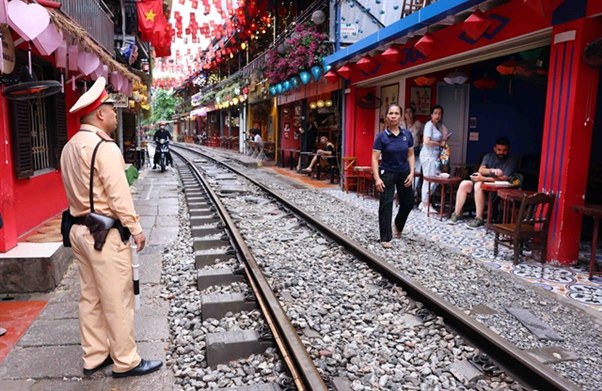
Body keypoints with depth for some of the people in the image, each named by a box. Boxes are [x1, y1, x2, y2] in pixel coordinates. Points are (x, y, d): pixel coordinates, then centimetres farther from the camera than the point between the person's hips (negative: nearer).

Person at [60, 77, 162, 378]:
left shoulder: (70, 147, 11)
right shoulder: (104, 146, -17)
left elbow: (77, 191, 13)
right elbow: (119, 195, -19)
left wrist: (83, 218, 17)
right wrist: (135, 228, -12)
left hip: (80, 228, 9)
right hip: (104, 232, -9)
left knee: (90, 297, 15)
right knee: (117, 299, 1)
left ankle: (94, 357, 26)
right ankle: (126, 361, 12)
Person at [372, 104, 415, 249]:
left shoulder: (407, 134, -1)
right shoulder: (382, 136, -10)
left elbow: (410, 155, 5)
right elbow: (375, 158, -12)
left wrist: (411, 173, -5)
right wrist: (377, 178, -20)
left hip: (404, 173, 4)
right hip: (387, 173, -4)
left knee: (408, 203, 13)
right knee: (386, 205, -5)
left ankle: (398, 226, 42)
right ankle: (385, 238, 2)